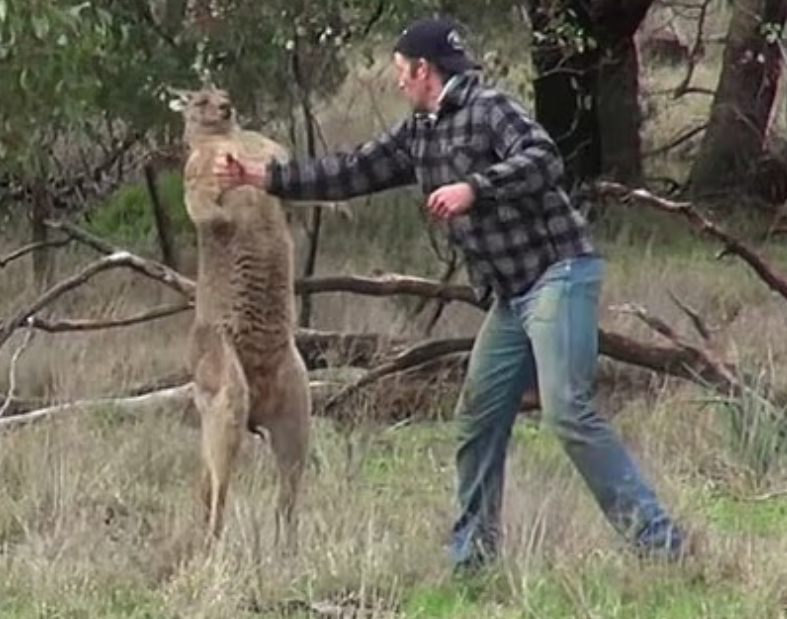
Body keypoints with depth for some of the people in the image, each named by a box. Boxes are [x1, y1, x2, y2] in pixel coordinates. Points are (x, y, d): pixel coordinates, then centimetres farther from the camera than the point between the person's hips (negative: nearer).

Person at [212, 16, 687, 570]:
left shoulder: (489, 108, -10)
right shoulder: (418, 134, 15)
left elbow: (544, 161, -24)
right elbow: (352, 172, 20)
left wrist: (474, 188, -28)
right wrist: (260, 176, 19)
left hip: (558, 273, -9)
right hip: (511, 294, 9)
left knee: (568, 411, -18)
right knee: (478, 418, 8)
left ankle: (658, 539, -17)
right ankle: (472, 554, 15)